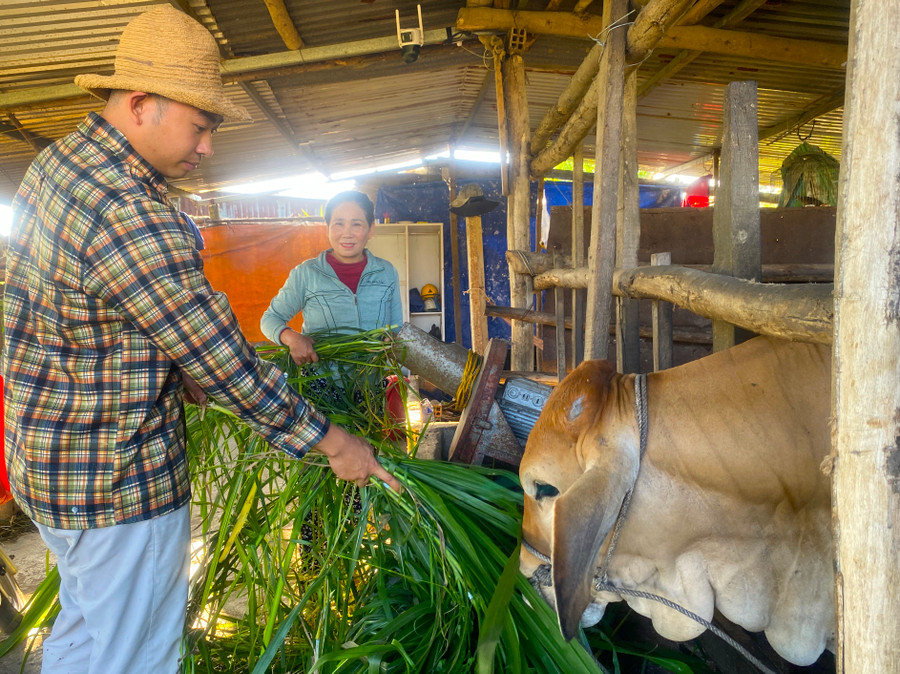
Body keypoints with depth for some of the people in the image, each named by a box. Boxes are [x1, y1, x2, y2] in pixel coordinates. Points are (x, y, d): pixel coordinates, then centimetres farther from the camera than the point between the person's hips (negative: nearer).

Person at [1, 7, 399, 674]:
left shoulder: (56, 162, 4)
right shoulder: (132, 219, -29)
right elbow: (226, 363, -26)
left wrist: (181, 377, 13)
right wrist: (334, 443, -16)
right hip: (118, 481, -10)